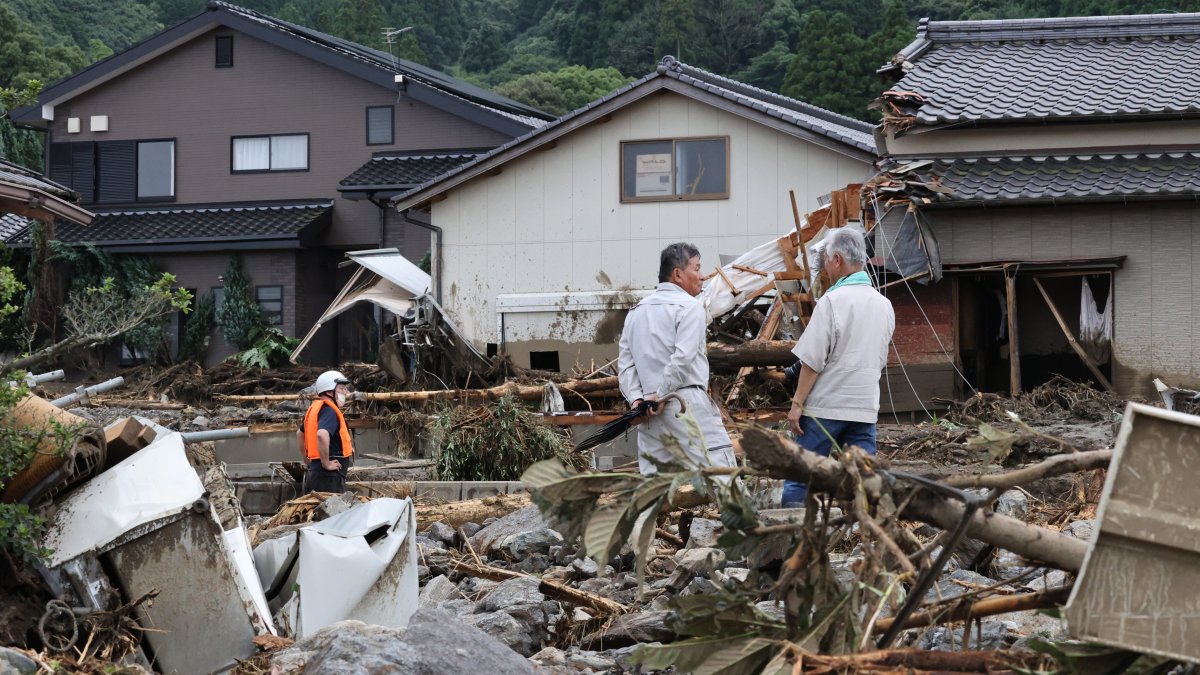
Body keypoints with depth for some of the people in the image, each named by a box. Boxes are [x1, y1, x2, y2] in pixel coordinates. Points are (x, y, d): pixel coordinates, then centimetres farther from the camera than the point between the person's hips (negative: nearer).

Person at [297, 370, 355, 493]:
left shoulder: (314, 408, 16)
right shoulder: (329, 411, -15)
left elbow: (300, 434, 31)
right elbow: (322, 435, -33)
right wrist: (326, 464, -23)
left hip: (313, 473, 10)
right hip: (329, 475, -10)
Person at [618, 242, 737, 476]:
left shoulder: (636, 312, 18)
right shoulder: (689, 307, -4)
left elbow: (625, 362, 11)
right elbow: (683, 358, -15)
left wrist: (636, 398, 3)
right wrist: (660, 396, -10)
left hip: (649, 413, 7)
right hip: (686, 402, -7)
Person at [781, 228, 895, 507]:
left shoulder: (832, 301, -12)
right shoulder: (884, 305, 9)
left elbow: (812, 361, -13)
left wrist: (797, 403, -8)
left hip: (826, 405, -6)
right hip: (866, 407, 6)